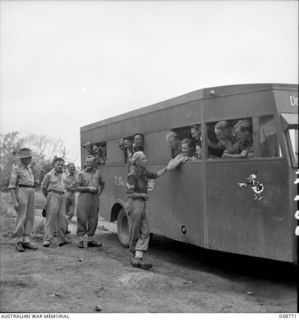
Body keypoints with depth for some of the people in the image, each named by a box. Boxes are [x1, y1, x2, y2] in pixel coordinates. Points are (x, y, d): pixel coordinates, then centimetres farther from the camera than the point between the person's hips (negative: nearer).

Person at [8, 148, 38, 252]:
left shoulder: (28, 168, 19)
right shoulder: (16, 169, -2)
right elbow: (11, 186, -7)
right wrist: (15, 201, -16)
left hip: (31, 194, 7)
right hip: (21, 193, -7)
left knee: (30, 218, 1)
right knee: (21, 218, -8)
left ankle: (26, 241, 5)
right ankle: (18, 242, 0)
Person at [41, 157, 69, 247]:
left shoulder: (61, 174, 16)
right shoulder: (49, 175, -1)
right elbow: (43, 187, 9)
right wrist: (48, 197, 20)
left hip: (62, 196, 6)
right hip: (53, 196, -6)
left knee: (62, 218, 6)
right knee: (51, 218, -9)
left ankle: (62, 240, 14)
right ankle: (48, 240, -9)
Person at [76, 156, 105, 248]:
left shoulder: (97, 173, 11)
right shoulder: (82, 173, 0)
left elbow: (102, 184, 26)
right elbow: (77, 187, -4)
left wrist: (99, 193, 12)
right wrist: (88, 188, -14)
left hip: (95, 197, 4)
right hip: (84, 196, -4)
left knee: (93, 219, 6)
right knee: (82, 218, -5)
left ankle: (91, 240, 14)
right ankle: (81, 240, 1)